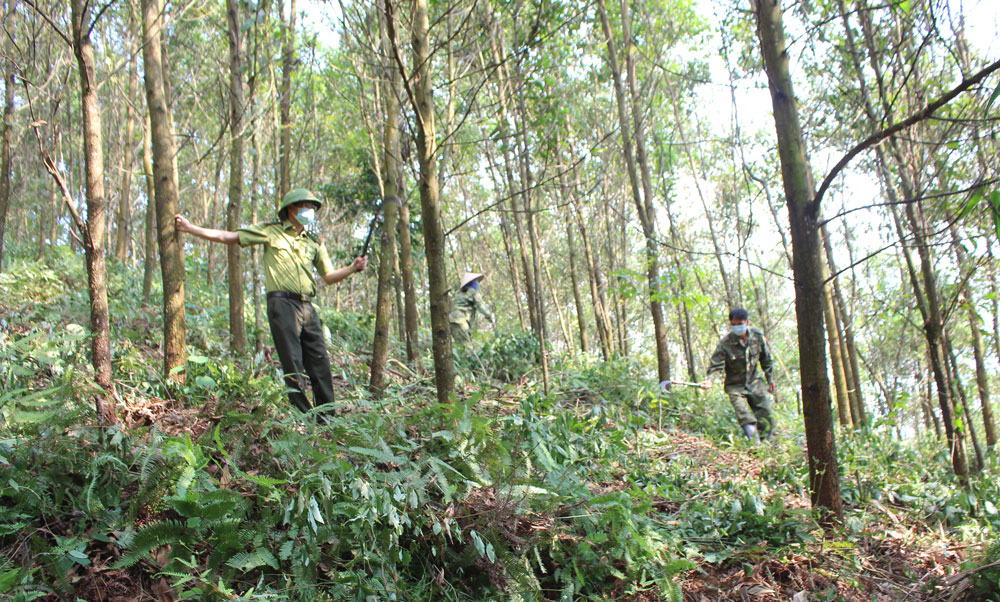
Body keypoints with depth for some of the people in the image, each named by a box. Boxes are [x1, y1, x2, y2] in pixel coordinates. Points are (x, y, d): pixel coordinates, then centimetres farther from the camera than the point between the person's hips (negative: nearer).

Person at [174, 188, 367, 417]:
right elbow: (228, 237, 8)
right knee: (292, 365, -5)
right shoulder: (271, 231, 7)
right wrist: (190, 228, 4)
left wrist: (353, 268, 1)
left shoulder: (314, 243, 18)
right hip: (282, 304, -5)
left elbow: (329, 276, 19)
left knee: (320, 362, 3)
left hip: (307, 307, 5)